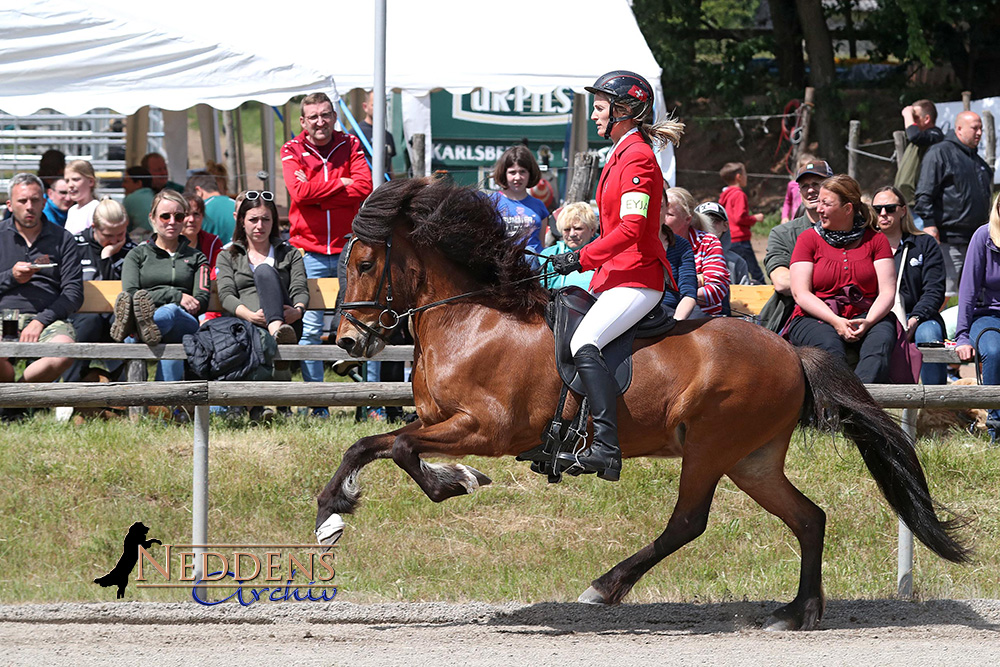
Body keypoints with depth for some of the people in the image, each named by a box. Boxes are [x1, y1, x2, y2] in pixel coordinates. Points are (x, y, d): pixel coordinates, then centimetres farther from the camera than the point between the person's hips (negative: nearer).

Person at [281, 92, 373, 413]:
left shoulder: (350, 146, 7)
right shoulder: (292, 151, 4)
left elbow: (364, 187, -8)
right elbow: (300, 192, -13)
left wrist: (318, 193, -12)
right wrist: (341, 184, -10)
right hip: (310, 251, -1)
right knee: (309, 329, -4)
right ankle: (317, 404, 1)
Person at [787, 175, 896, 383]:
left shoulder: (875, 240, 11)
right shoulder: (809, 239, 9)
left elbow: (887, 292, 3)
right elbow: (800, 293, -1)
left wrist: (868, 321, -18)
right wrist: (835, 321, -16)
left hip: (865, 317, 0)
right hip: (816, 319, 0)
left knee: (880, 342, -35)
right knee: (830, 348, -36)